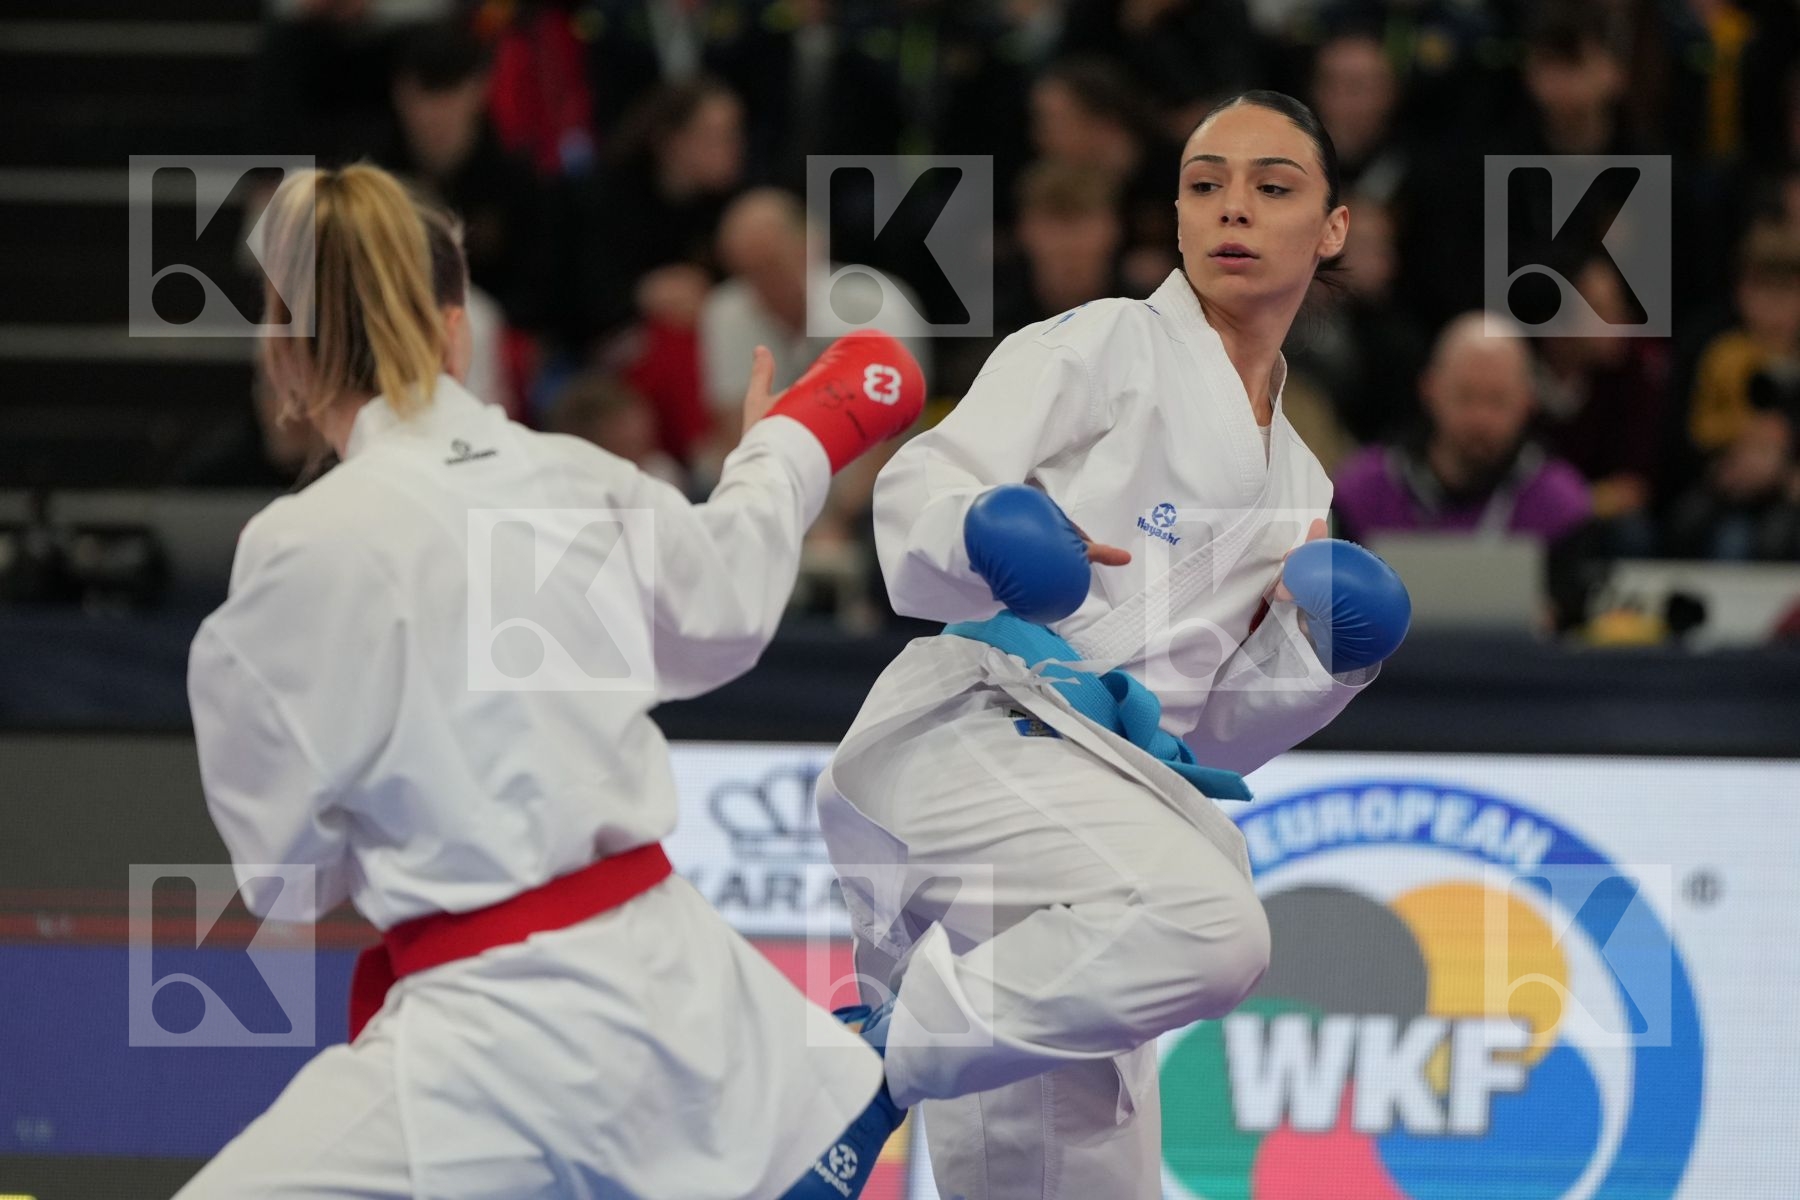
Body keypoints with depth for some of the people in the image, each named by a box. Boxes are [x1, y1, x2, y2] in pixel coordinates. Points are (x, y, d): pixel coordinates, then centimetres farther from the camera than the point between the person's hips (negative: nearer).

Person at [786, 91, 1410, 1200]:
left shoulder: (1296, 484, 25)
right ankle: (875, 1059, -19)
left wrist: (1321, 648, 3)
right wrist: (980, 537, -25)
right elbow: (918, 496, -4)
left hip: (1112, 785, 7)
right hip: (971, 728, -7)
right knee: (1205, 927, -35)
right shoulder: (1111, 346, 7)